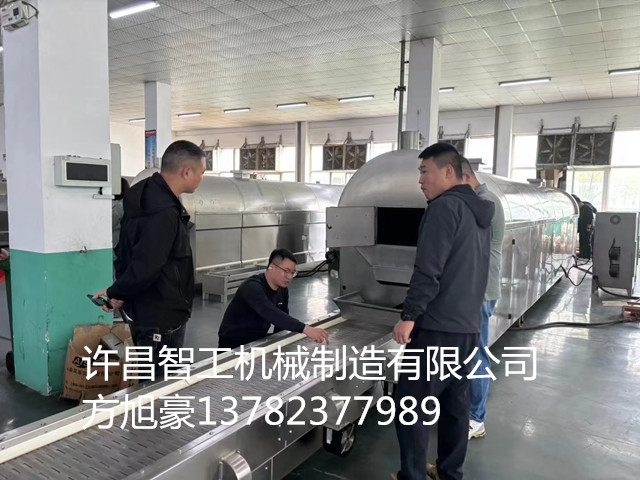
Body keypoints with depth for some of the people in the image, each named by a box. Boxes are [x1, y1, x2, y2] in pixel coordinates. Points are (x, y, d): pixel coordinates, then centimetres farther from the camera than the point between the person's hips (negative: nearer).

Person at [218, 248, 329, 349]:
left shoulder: (283, 289, 1)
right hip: (234, 345, -7)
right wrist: (305, 329, -49)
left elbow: (282, 317, 9)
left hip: (258, 341, 7)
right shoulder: (252, 287, -26)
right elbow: (271, 314, -41)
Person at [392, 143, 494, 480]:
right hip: (468, 326, 9)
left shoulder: (445, 207, -13)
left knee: (412, 405, 0)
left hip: (437, 327, -9)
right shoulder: (480, 213, 15)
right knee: (456, 404, 16)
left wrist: (409, 315, -17)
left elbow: (428, 270, -20)